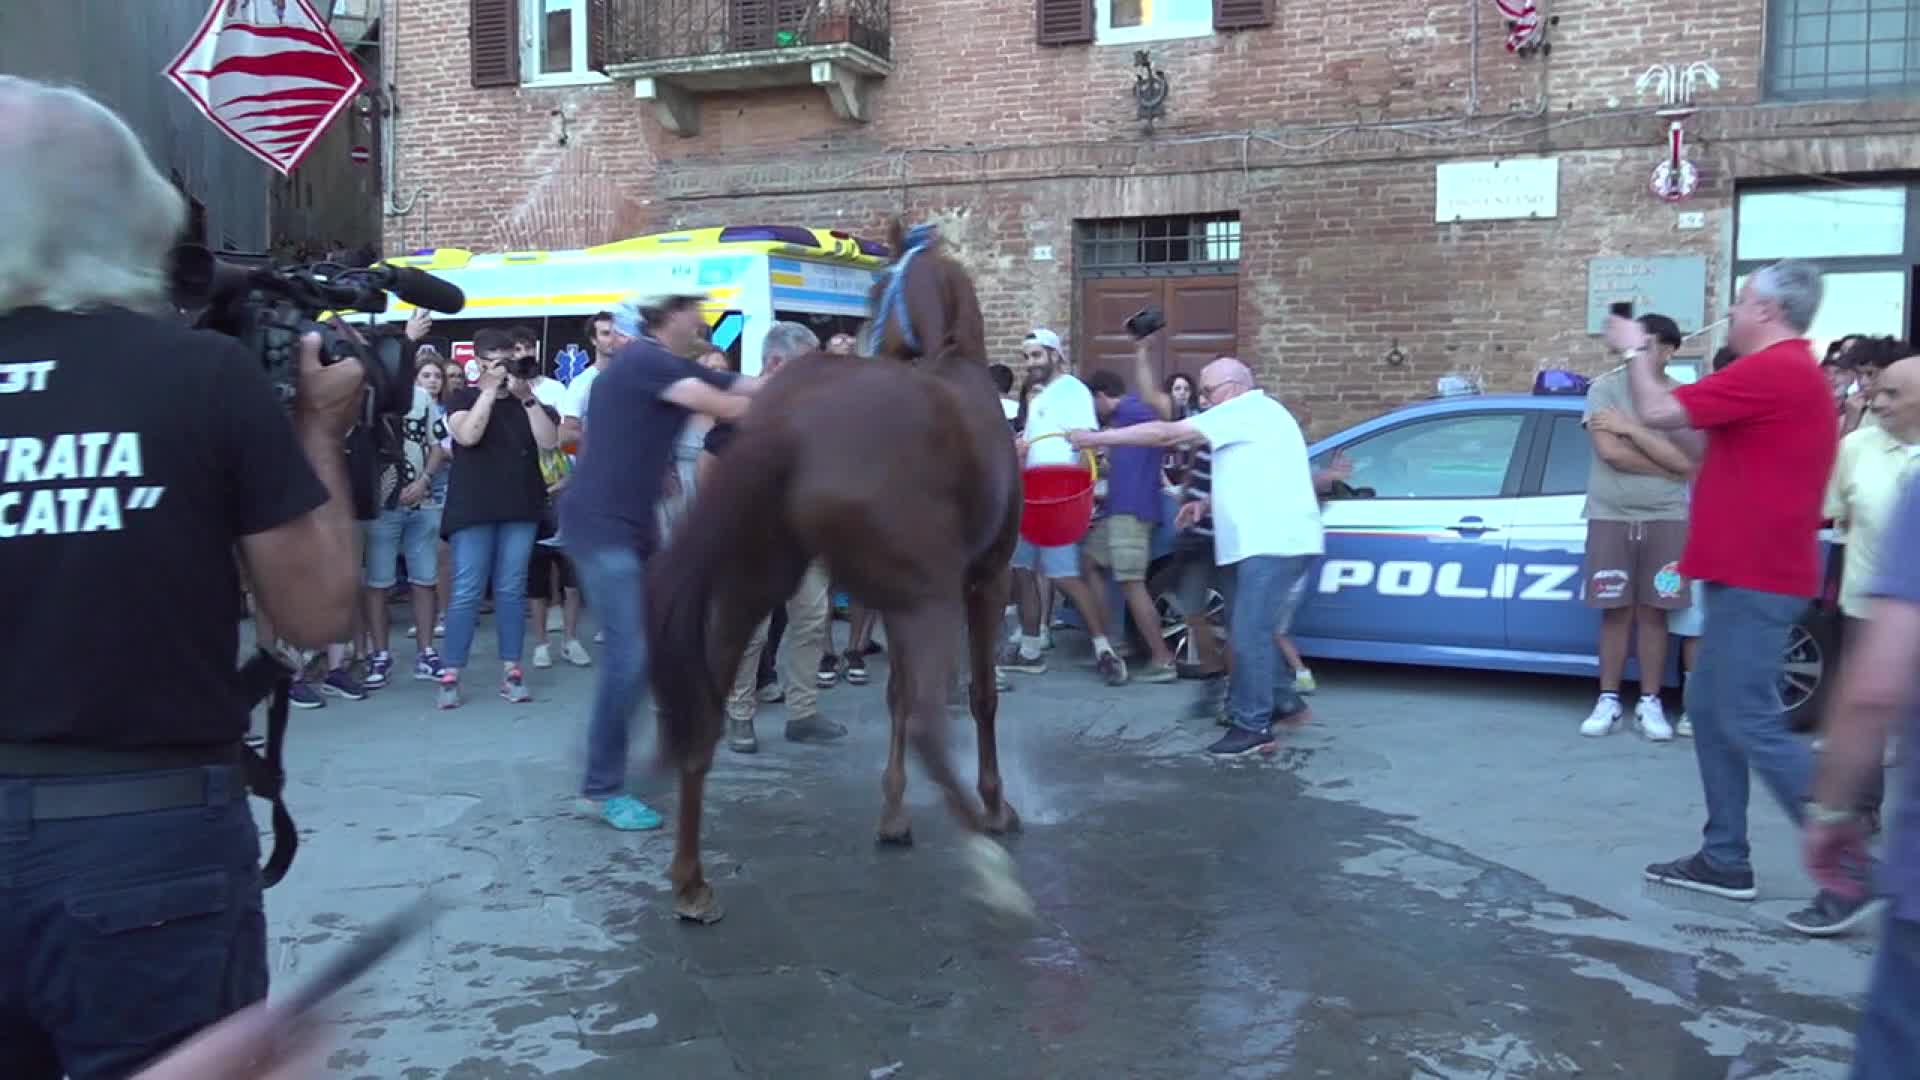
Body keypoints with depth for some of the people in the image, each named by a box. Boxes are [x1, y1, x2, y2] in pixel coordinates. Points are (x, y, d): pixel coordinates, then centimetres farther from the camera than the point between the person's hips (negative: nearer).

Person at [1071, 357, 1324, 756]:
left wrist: (1096, 438, -10)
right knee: (1256, 629, 17)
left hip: (1274, 542, -11)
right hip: (1274, 541, 11)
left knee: (1250, 633, -10)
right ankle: (1285, 703, 27)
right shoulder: (1254, 416, 24)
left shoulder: (1246, 410, -8)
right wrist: (1205, 504, 12)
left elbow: (1166, 434, -13)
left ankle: (1253, 726, -7)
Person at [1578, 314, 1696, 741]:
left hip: (1664, 519, 1)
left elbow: (1687, 461, -11)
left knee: (1653, 613, 5)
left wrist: (1630, 427, -13)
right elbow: (1610, 452, -13)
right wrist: (1668, 470, -6)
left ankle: (1650, 703, 13)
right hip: (1611, 517, -1)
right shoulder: (1605, 388, -3)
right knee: (1616, 613, 4)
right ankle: (1608, 700, 12)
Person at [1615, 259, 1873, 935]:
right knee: (1709, 709, 13)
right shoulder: (1790, 371, 18)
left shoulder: (1772, 369, -16)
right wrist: (1648, 364, 19)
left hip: (1757, 578, -11)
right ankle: (1725, 859, 18)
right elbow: (1705, 444, 23)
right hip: (1748, 573, 11)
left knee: (1751, 723, -8)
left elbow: (1659, 414, -15)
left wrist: (1635, 353, 4)